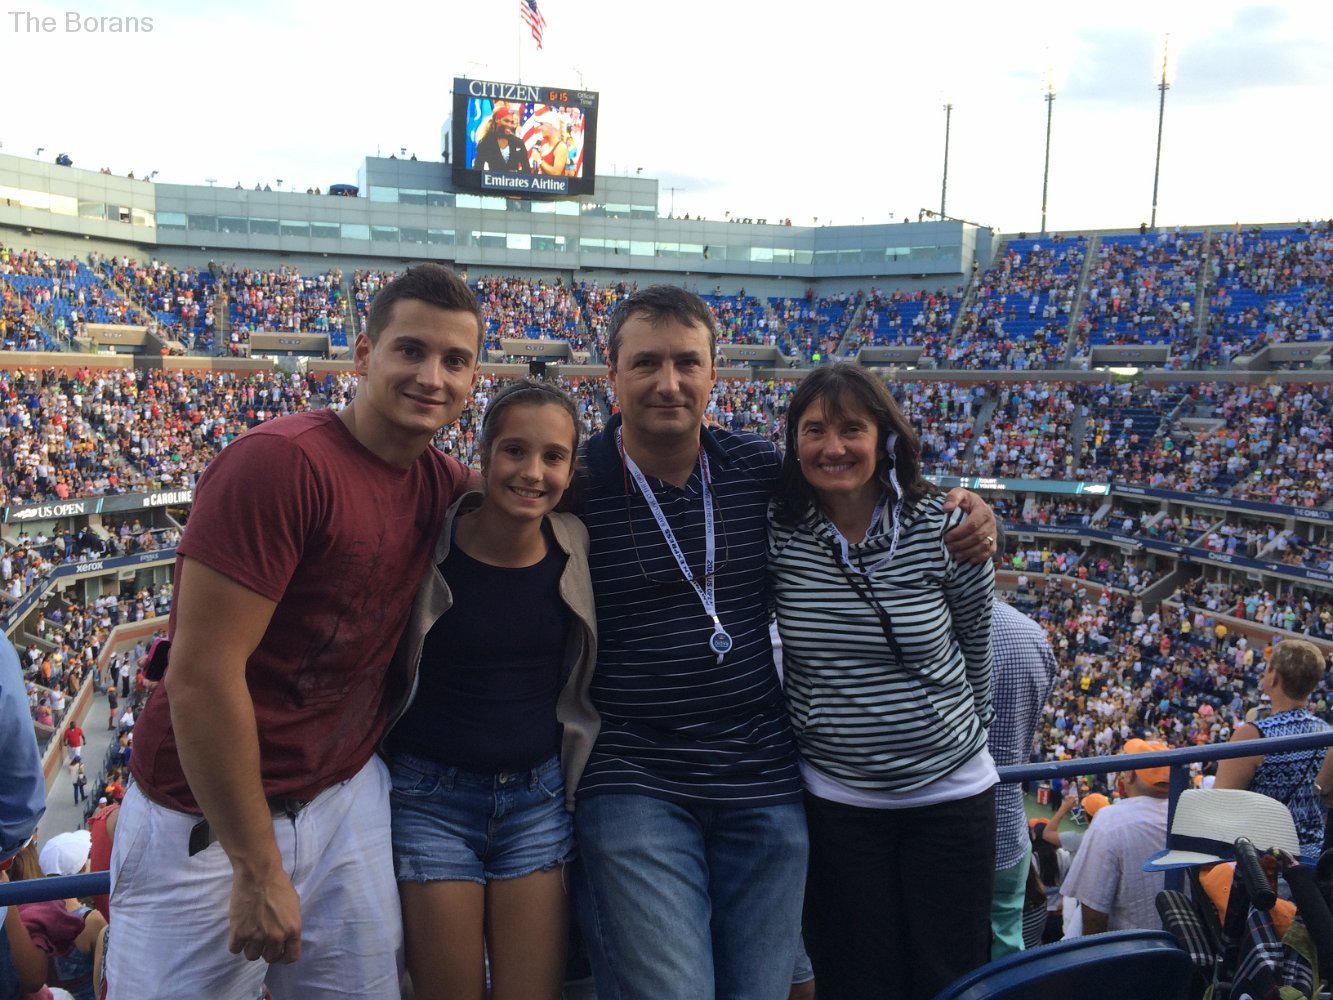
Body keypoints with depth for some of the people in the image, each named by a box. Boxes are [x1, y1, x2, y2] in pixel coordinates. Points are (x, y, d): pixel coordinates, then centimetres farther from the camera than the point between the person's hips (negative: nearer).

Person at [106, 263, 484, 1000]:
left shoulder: (444, 484, 0)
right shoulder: (279, 463, -22)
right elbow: (200, 674, -23)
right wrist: (258, 868, -17)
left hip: (348, 797, 6)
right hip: (209, 820, -6)